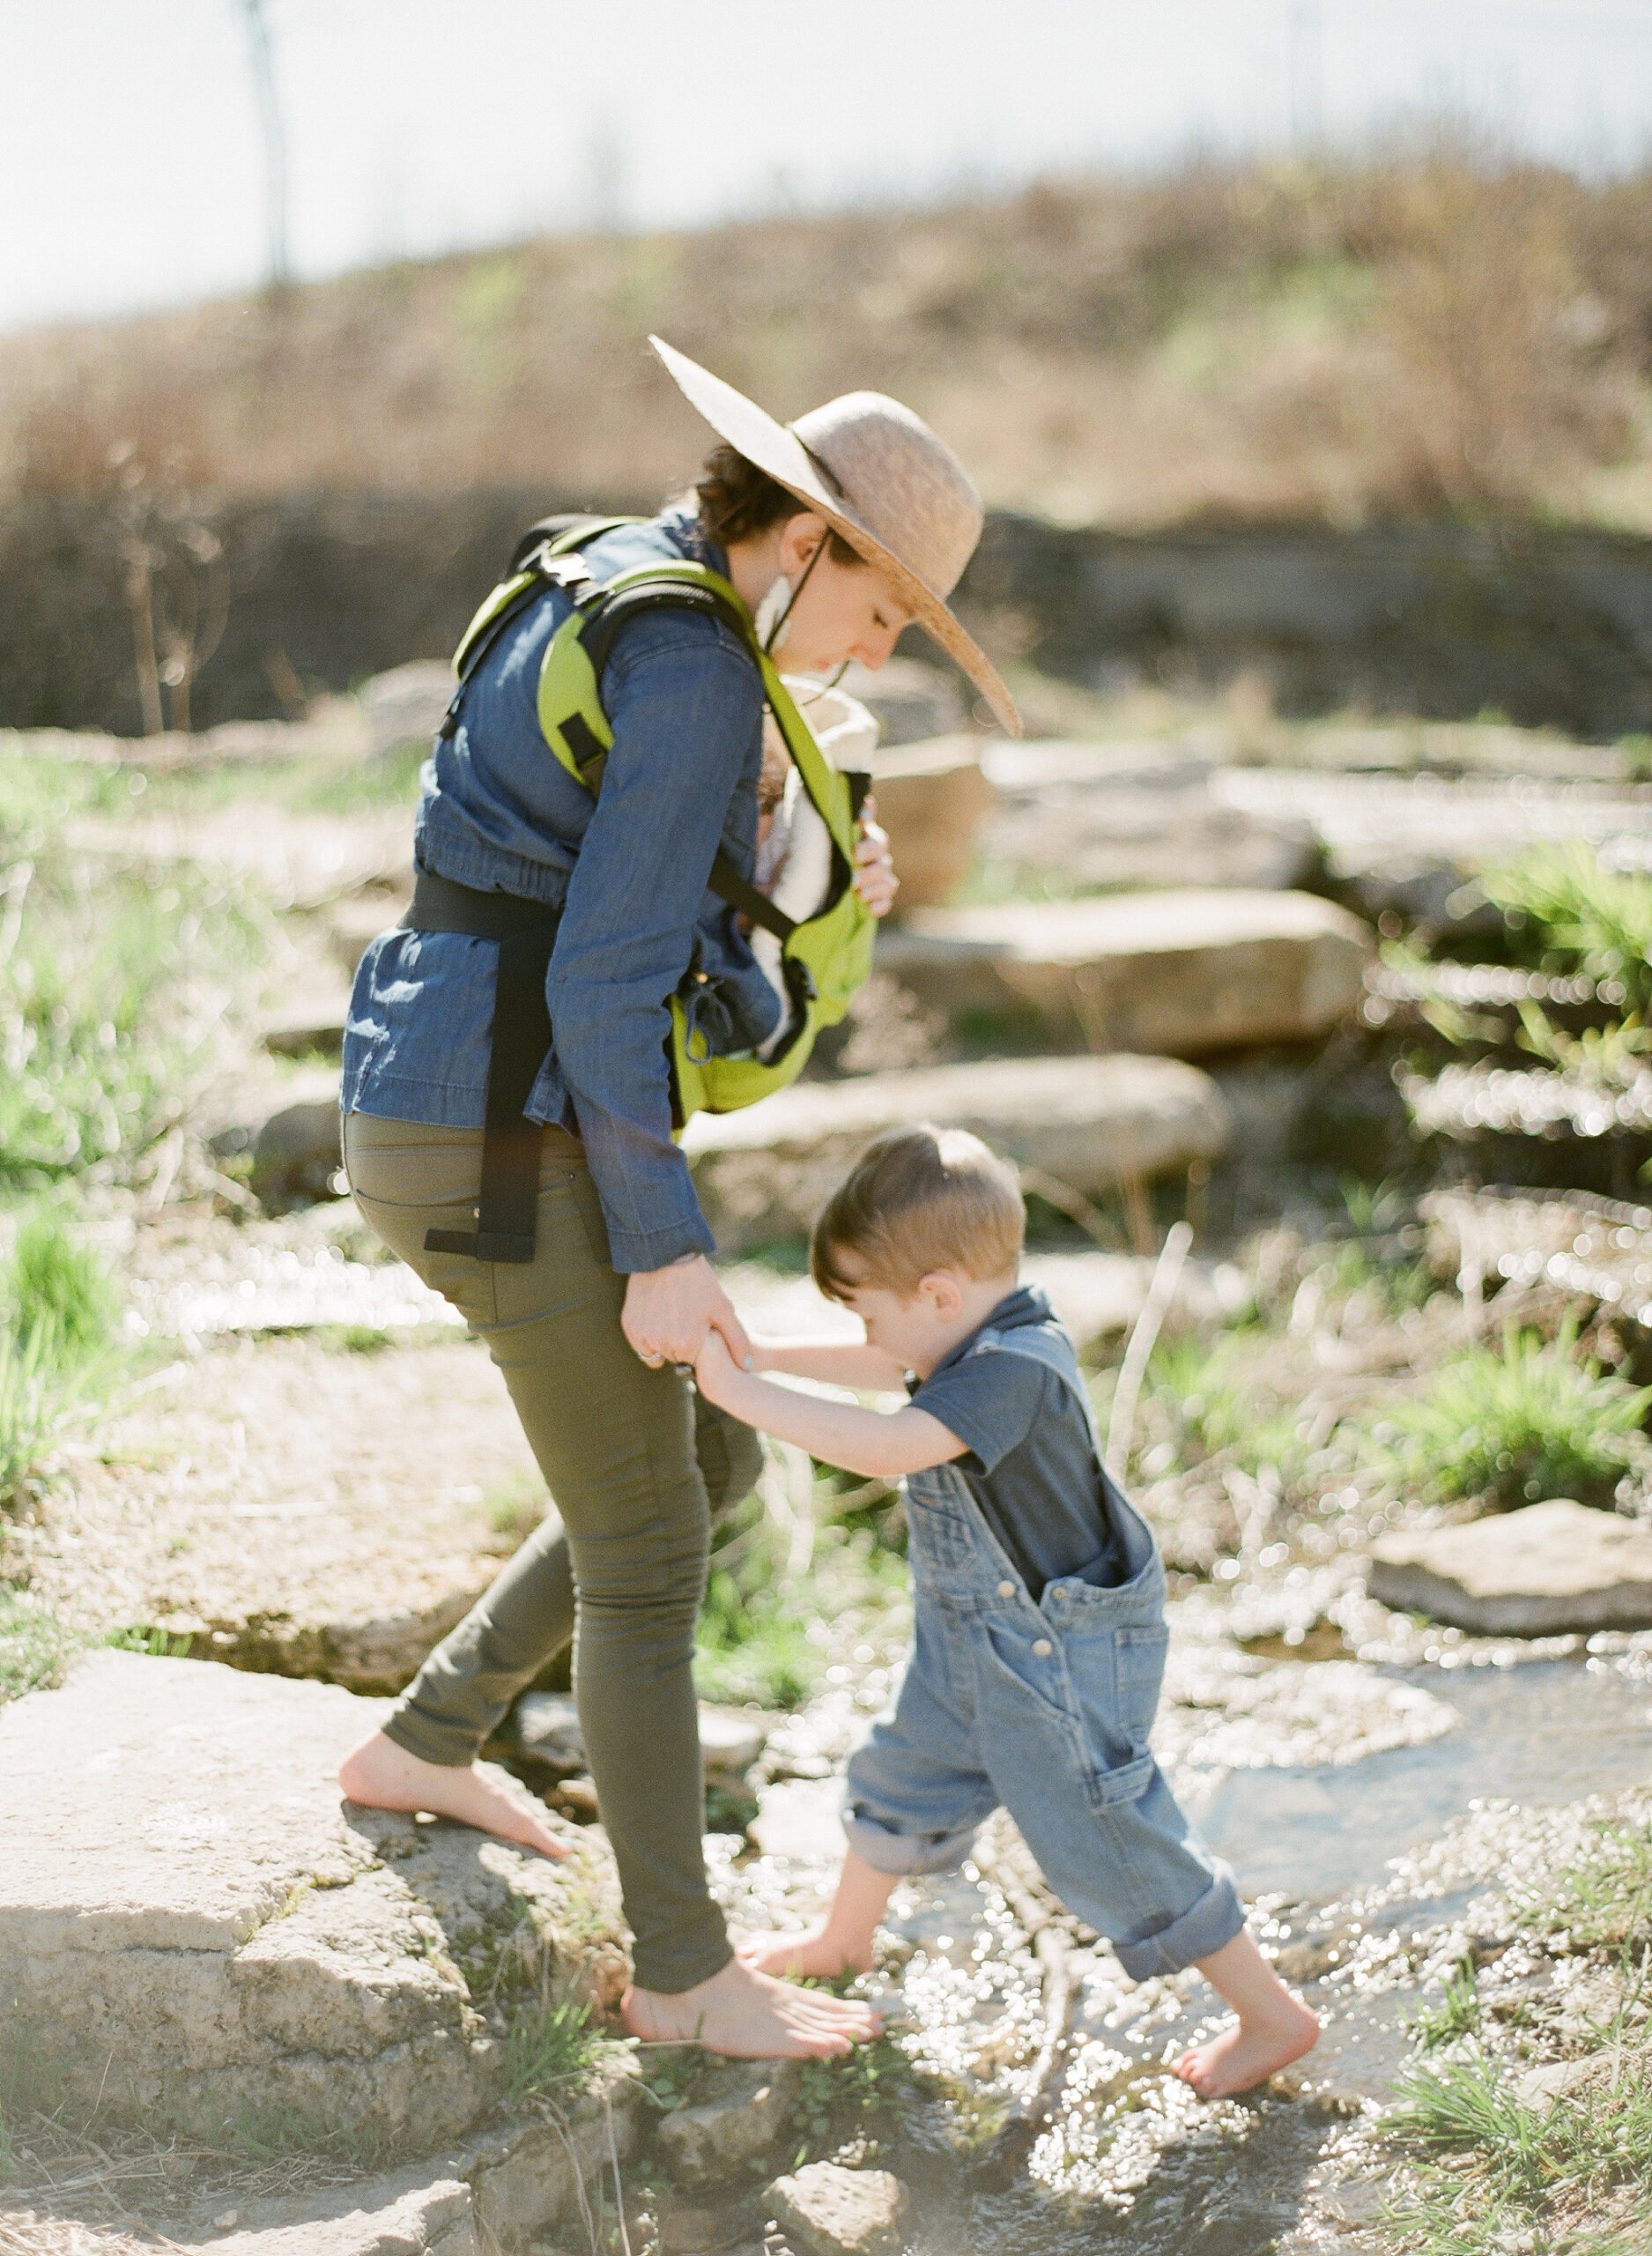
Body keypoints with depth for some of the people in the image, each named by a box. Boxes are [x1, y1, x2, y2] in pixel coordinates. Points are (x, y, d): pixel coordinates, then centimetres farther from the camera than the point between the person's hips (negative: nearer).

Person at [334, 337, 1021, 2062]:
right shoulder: (695, 673, -18)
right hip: (505, 1148, -10)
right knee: (645, 1558, 2)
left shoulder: (607, 593, 14)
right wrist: (665, 1247, -18)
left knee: (710, 1464, 21)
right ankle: (682, 1972, 15)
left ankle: (424, 1744, 31)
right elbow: (607, 978, -22)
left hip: (451, 1118, 10)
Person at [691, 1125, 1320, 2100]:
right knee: (905, 1774, 24)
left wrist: (740, 1391, -40)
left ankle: (1273, 2015, 15)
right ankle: (844, 1939, 50)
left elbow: (887, 1447, -44)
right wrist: (768, 1354, 9)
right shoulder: (984, 1337, -3)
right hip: (978, 1637, 10)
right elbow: (886, 1367, 18)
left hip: (1063, 1655, -10)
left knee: (1108, 1842, 0)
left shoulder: (1014, 1372, -33)